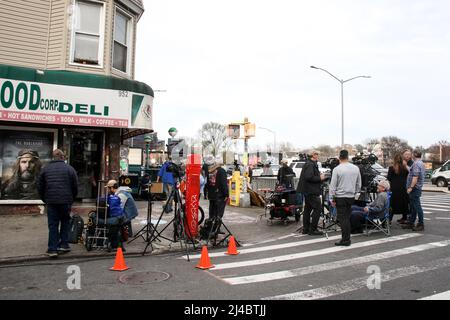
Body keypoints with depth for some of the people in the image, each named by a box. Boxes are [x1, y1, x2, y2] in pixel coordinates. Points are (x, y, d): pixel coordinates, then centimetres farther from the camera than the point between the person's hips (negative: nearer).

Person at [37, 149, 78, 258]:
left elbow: (40, 187, 9)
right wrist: (71, 199, 15)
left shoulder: (45, 169, 6)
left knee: (53, 225, 6)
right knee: (65, 222, 15)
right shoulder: (69, 168, 0)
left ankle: (52, 249, 4)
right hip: (66, 201, -1)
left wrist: (45, 200, 19)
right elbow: (75, 187, 1)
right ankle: (64, 244, 16)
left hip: (51, 202, 1)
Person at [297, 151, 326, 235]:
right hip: (311, 191, -11)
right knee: (317, 208, -8)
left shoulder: (312, 164, 17)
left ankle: (306, 229, 22)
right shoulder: (310, 164, -17)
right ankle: (312, 229, -4)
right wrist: (320, 178, -17)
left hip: (307, 191, 11)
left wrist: (319, 175, 12)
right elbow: (309, 177, -27)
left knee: (307, 209, 14)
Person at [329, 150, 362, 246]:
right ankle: (346, 238, 22)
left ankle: (345, 240, 3)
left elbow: (333, 185, -10)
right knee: (347, 218, 15)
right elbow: (359, 184, 10)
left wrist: (332, 198, -4)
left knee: (342, 218, 1)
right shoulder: (356, 168, 2)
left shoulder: (337, 169, -13)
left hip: (340, 197, -5)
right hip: (351, 197, 5)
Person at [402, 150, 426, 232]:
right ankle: (410, 223, 20)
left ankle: (421, 225, 0)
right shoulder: (421, 163, 17)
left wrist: (411, 187, -23)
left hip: (415, 188, -11)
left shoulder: (416, 164, -16)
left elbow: (415, 177, -24)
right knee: (412, 206, 14)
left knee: (417, 206, -6)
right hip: (417, 188, 11)